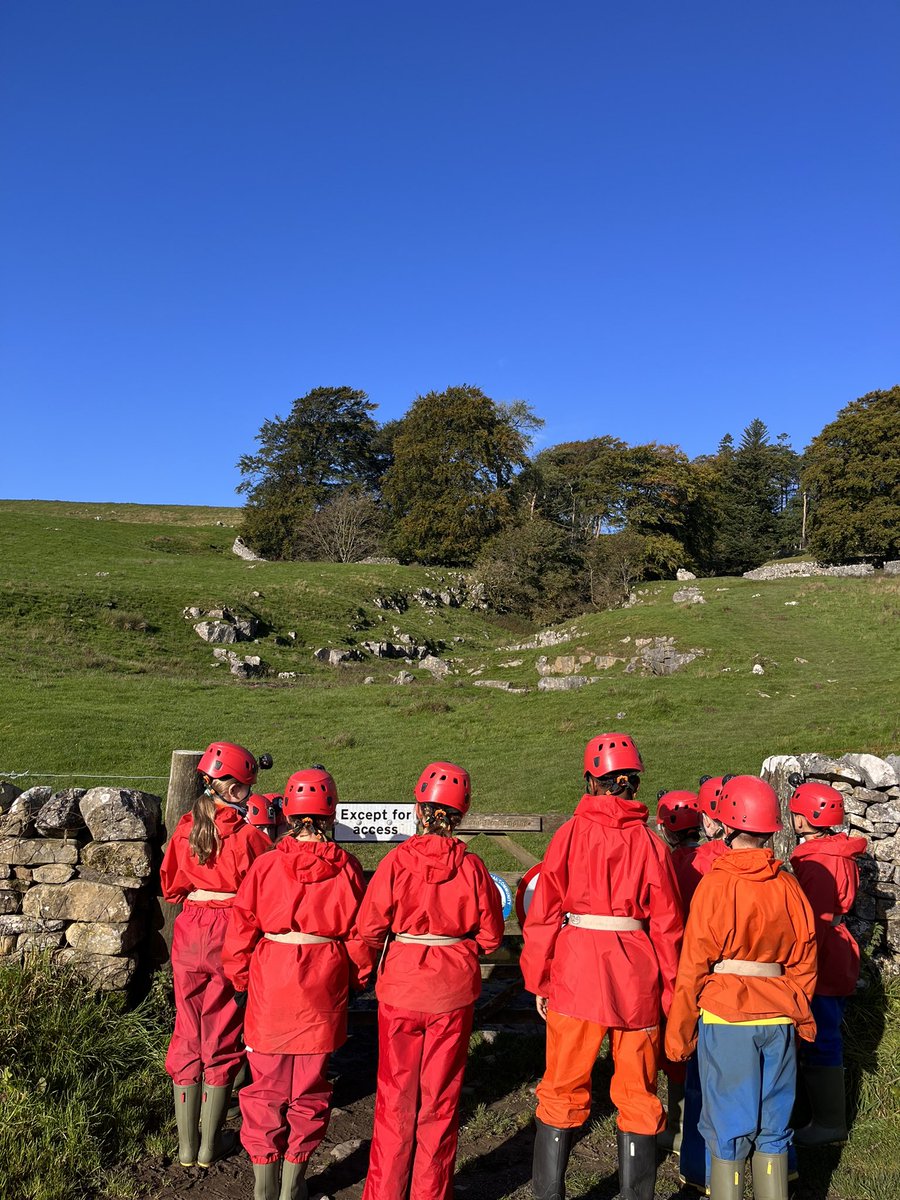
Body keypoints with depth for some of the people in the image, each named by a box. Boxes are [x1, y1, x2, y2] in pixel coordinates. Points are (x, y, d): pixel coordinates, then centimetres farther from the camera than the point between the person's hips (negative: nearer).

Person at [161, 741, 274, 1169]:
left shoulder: (185, 828, -2)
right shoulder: (248, 835, -15)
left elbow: (169, 885, 10)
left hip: (190, 931, 4)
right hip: (232, 933, -3)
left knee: (187, 1034, 15)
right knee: (222, 1037, 11)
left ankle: (186, 1145, 22)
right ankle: (209, 1144, 21)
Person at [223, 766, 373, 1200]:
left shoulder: (266, 864, -9)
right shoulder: (346, 867, -8)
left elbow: (242, 928, -4)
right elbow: (357, 933, -2)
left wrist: (240, 982, 9)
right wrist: (359, 979, 13)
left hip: (271, 987, 0)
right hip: (323, 991, 0)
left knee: (266, 1086, 15)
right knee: (309, 1090, 15)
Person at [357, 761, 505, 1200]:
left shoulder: (397, 860, -15)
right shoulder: (471, 867, -11)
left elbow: (370, 927, -12)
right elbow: (490, 935, -3)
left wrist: (400, 947, 7)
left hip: (401, 987, -1)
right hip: (454, 990, 1)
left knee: (396, 1096, 15)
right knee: (441, 1096, 16)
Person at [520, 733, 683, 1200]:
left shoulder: (569, 834, -4)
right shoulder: (649, 842, 0)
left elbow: (543, 912, -4)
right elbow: (666, 923, 3)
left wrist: (537, 981, 4)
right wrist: (670, 992, 12)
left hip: (575, 974, -1)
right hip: (637, 978, 1)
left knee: (563, 1091, 13)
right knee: (637, 1095, 16)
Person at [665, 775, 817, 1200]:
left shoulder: (715, 883, -12)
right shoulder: (787, 884, -1)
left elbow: (694, 965, -9)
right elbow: (804, 960, 7)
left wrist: (679, 1032, 0)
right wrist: (801, 1016, 21)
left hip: (726, 1020, -4)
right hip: (778, 1019, 4)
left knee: (727, 1128, 7)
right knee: (772, 1126, 16)